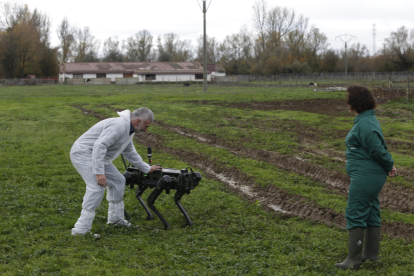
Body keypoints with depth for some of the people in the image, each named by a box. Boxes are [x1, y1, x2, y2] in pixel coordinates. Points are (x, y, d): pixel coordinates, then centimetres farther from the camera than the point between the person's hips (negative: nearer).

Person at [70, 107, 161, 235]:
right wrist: (99, 172, -36)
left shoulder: (129, 130, 11)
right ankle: (81, 229, -23)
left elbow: (130, 153, 27)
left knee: (117, 181, 14)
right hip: (83, 153, -11)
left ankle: (116, 218, 26)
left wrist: (147, 168, 28)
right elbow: (99, 145, -33)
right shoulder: (120, 126, -24)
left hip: (98, 156, 11)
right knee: (97, 186, -23)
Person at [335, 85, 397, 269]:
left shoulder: (364, 124, -22)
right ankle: (371, 253, 27)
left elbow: (377, 149, -22)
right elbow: (378, 147, 15)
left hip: (365, 177, -11)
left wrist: (389, 166, -7)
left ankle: (354, 259, 1)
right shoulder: (367, 119, 12)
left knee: (355, 214, -5)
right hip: (370, 176, 11)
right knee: (371, 213, 17)